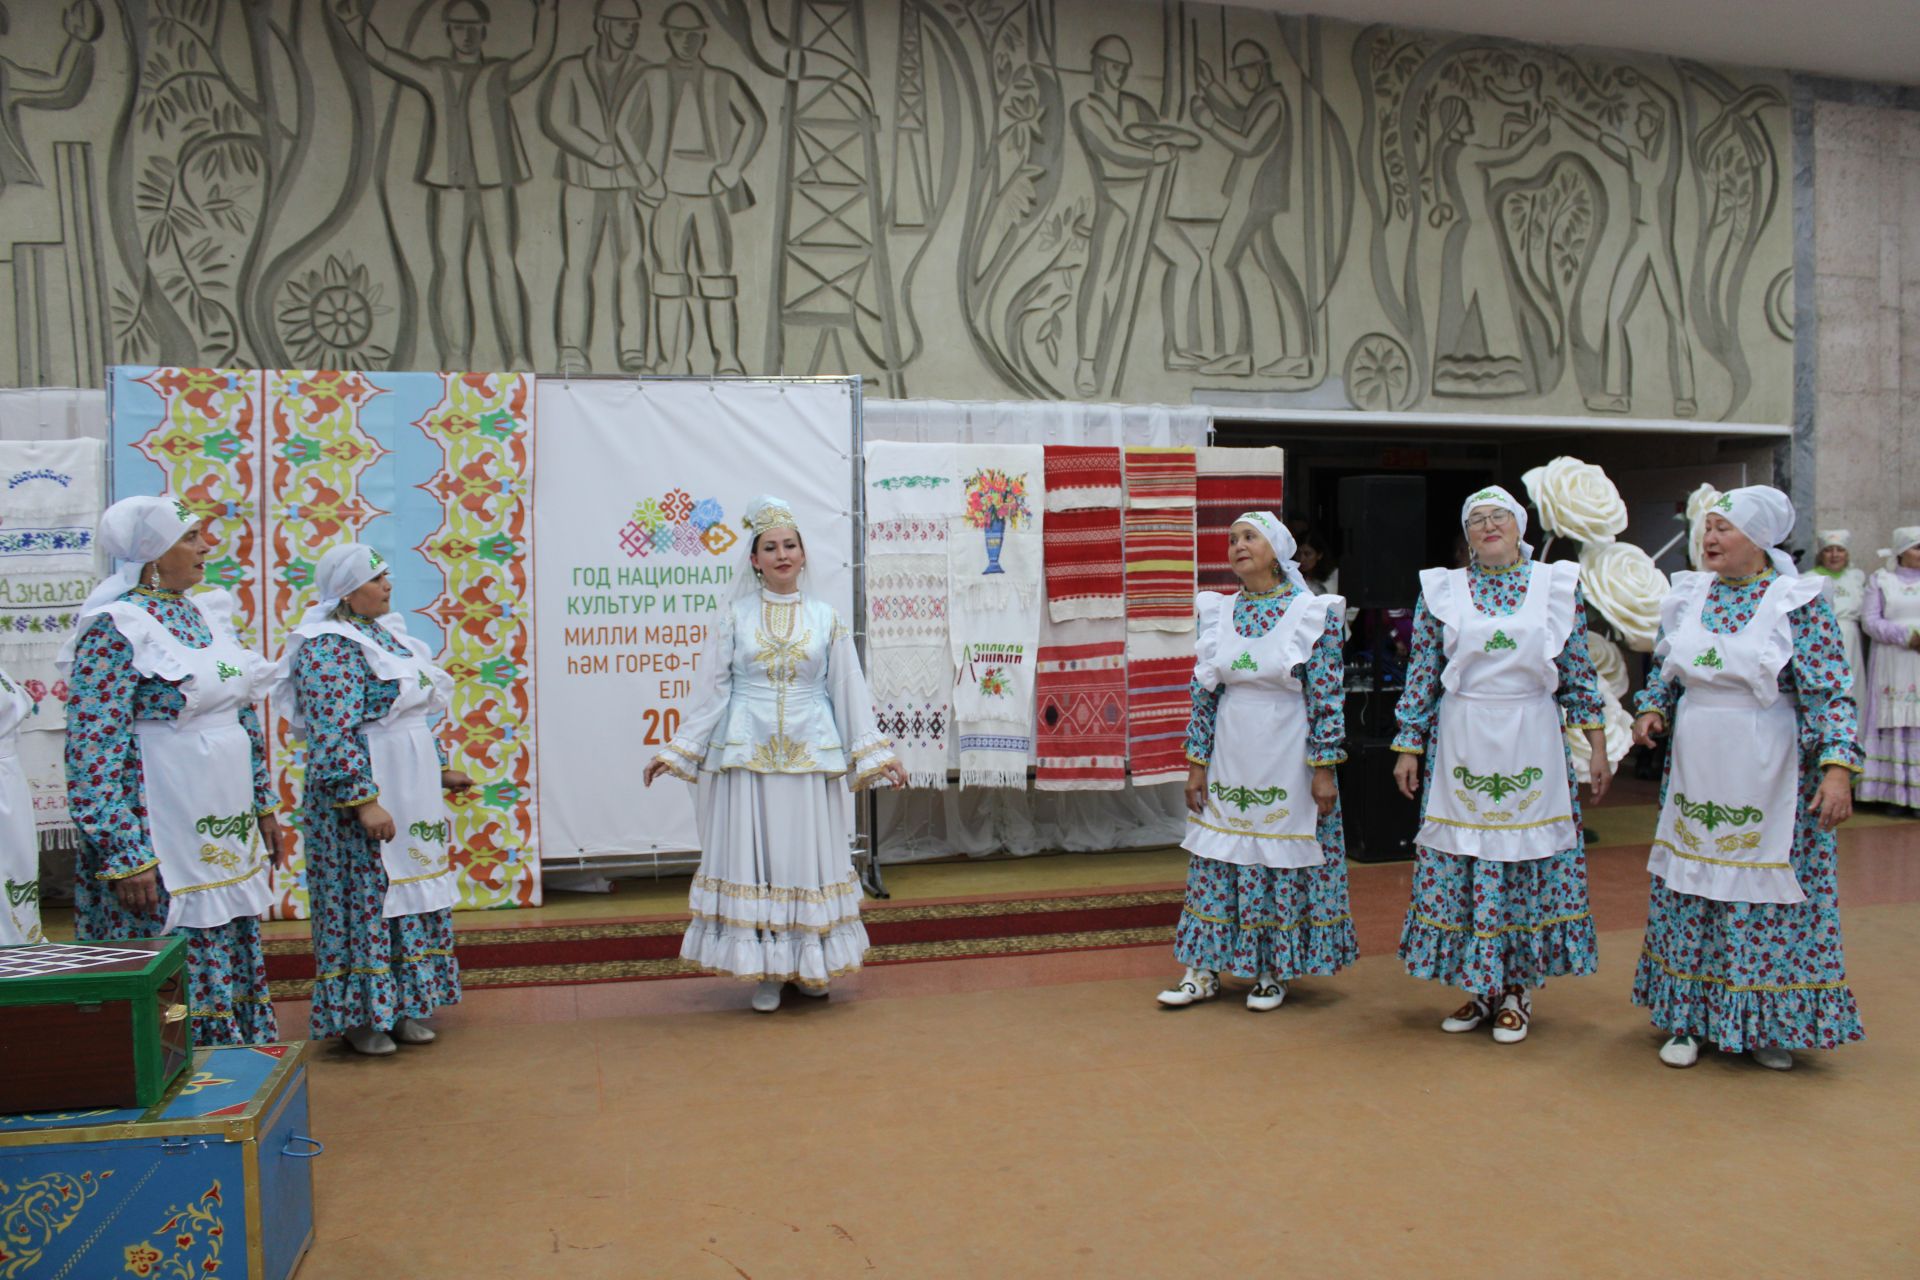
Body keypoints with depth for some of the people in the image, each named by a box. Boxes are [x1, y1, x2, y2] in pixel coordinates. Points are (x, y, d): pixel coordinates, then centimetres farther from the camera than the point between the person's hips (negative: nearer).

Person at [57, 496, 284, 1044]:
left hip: (227, 831, 8)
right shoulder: (115, 629, -13)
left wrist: (263, 805, 19)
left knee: (234, 966, 14)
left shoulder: (205, 614, 10)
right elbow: (92, 753, -17)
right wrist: (124, 857, -19)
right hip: (161, 839, -8)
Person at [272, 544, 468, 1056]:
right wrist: (363, 801, -25)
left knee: (411, 892, 12)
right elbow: (333, 737, -22)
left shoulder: (384, 633, 12)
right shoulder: (329, 649, -15)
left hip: (411, 791, 9)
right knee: (364, 895, 0)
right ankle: (358, 1015, 11)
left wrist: (442, 770, 20)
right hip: (359, 790, -9)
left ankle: (402, 1003, 23)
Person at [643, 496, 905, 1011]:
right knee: (752, 854, 1)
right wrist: (677, 751, 4)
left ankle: (811, 961, 18)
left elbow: (849, 690, 6)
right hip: (747, 753, 0)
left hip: (810, 754, 0)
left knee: (808, 853, 4)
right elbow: (712, 689, 6)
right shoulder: (736, 615, 4)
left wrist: (876, 753, 4)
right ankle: (765, 971, 11)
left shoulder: (825, 617, 5)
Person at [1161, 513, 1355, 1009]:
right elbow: (1204, 693, 7)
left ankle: (1274, 972, 19)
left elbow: (1327, 698, -8)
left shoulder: (1314, 613, -7)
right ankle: (1205, 969, 17)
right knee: (1217, 859, 7)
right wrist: (1197, 764, 4)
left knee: (1285, 862, 4)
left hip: (1286, 762, -3)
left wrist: (1324, 769, -11)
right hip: (1229, 760, 4)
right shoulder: (1218, 614, 5)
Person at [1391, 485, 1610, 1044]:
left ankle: (1517, 989, 17)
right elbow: (1421, 678, 6)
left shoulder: (1558, 585, 5)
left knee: (1530, 862, 3)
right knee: (1459, 864, 2)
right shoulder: (1440, 591, 5)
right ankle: (1478, 988, 17)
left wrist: (1598, 748, 5)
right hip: (1461, 744, 0)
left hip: (1532, 748, 0)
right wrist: (1409, 748, 3)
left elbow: (1579, 673, 7)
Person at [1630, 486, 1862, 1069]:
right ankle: (1688, 1019, 20)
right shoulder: (1688, 595, 6)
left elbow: (1829, 692, -11)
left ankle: (1768, 1025, 19)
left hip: (1767, 775, -4)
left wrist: (1837, 766, -20)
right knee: (1689, 888, 8)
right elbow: (1664, 669, 19)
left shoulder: (1798, 602, -7)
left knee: (1766, 890, 2)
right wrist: (1653, 709, 1)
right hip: (1694, 771, 4)